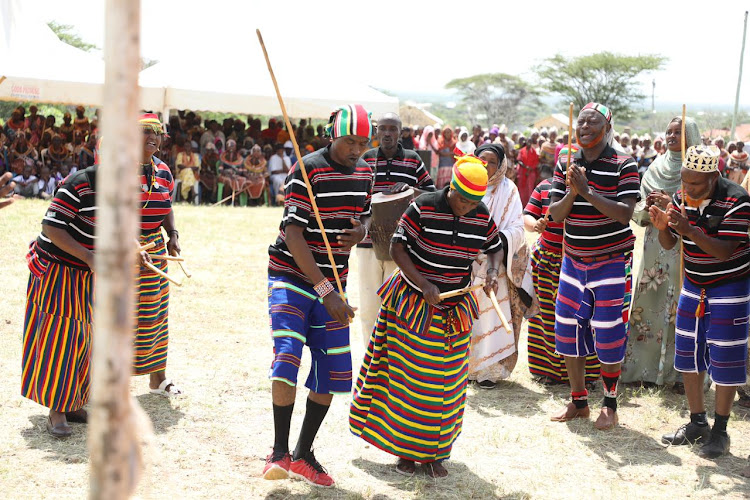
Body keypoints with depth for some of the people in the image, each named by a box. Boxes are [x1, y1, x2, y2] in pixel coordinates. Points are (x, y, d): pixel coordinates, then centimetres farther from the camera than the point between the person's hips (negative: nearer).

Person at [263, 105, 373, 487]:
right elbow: (294, 236, -20)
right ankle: (279, 452, -4)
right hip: (292, 274, -6)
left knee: (332, 369, 2)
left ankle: (303, 456, 16)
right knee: (288, 356, -21)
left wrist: (362, 230, -8)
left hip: (332, 280, 6)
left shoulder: (364, 172, 4)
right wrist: (326, 292, -24)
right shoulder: (307, 170, -17)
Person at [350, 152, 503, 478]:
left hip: (453, 308, 4)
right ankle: (404, 449, 13)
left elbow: (495, 247, 13)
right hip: (414, 302, -4)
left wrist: (492, 273, -8)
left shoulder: (482, 216, -4)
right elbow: (397, 247, -15)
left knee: (445, 381, 6)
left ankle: (433, 452, 17)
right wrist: (423, 285, -23)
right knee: (408, 375, 0)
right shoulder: (424, 208, -16)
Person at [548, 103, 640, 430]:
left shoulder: (624, 166, -10)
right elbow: (555, 214, 0)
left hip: (612, 262, -5)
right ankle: (578, 402, 21)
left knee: (608, 336, -2)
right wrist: (572, 192, -20)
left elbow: (625, 214, -19)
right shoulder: (566, 166, 4)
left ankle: (610, 406, 13)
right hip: (574, 260, 5)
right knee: (568, 331, 6)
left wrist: (587, 191, -25)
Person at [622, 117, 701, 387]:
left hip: (684, 250, -4)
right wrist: (648, 206, -10)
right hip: (655, 248, 5)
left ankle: (681, 373, 4)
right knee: (648, 306, 6)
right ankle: (645, 367, 14)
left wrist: (672, 205, -18)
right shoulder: (657, 166, 11)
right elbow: (638, 212, 11)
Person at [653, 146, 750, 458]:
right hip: (693, 285, 6)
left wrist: (689, 230, -37)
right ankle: (697, 423, 22)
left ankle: (720, 432, 8)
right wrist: (662, 227, -21)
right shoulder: (682, 197, -2)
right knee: (688, 355, 9)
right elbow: (669, 244, 2)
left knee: (725, 359, -3)